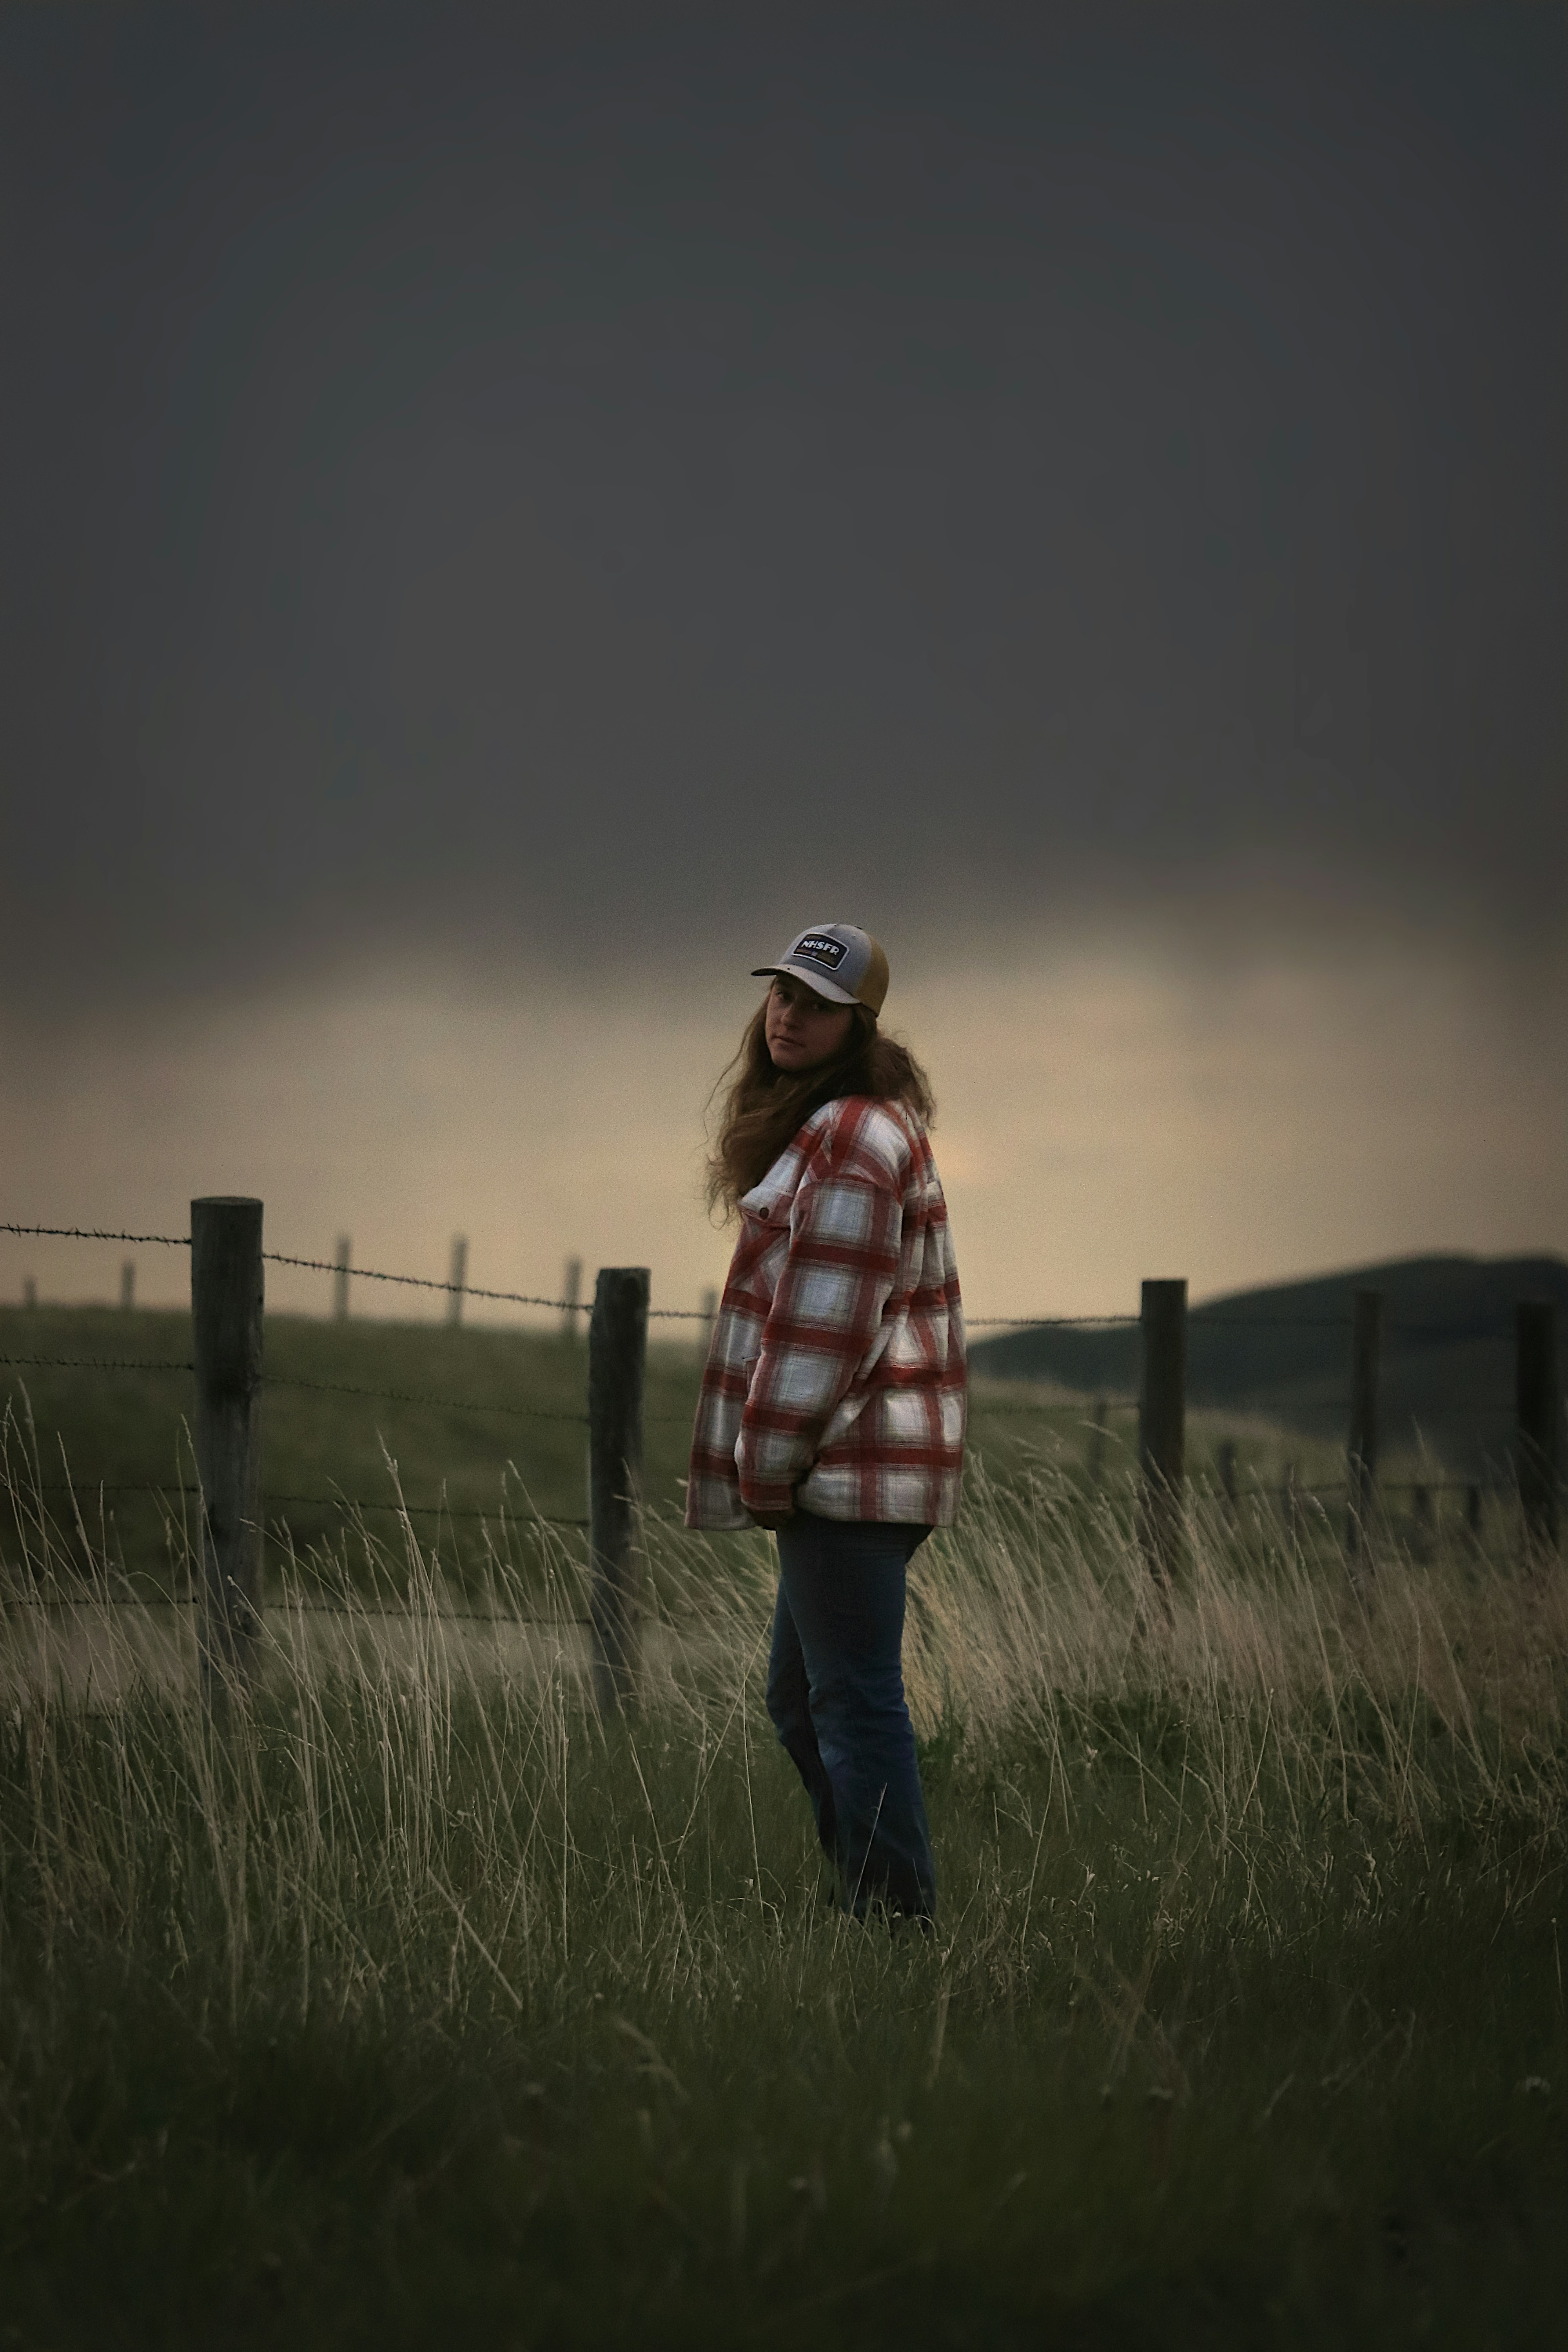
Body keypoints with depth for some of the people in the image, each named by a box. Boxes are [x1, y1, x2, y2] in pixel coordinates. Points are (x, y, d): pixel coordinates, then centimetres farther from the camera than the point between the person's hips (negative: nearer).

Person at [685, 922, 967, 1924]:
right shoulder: (864, 1126, 19)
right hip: (863, 1465, 11)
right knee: (803, 1699, 17)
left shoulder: (851, 1138, -14)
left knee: (854, 1700, -9)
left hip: (850, 1466, -11)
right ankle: (881, 1907, 21)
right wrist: (773, 1463, 21)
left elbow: (824, 1321, -18)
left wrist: (765, 1467, -14)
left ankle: (897, 1914, -8)